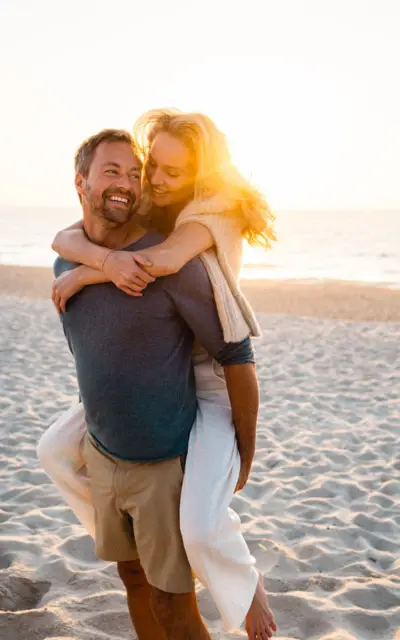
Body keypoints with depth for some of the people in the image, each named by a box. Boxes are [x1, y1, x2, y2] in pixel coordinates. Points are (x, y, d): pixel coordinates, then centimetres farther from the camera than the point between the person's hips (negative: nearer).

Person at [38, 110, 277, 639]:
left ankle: (246, 583, 12)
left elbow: (165, 259, -38)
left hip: (213, 382, -7)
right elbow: (64, 238, -13)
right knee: (55, 450, 9)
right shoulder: (138, 212, 0)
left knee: (200, 525, -23)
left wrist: (82, 276, -26)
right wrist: (107, 258, -36)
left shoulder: (215, 210, -18)